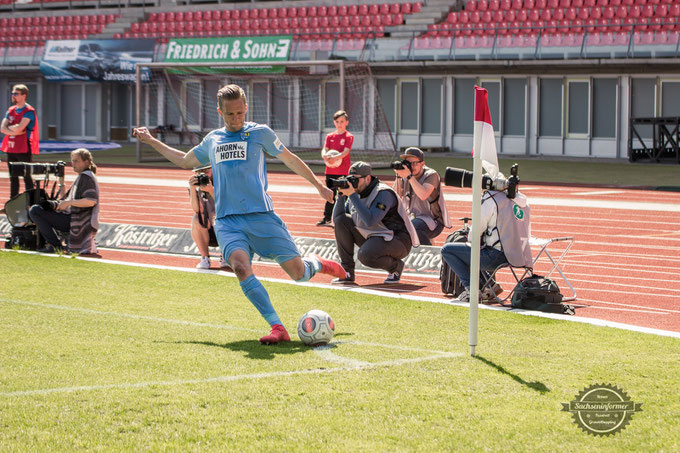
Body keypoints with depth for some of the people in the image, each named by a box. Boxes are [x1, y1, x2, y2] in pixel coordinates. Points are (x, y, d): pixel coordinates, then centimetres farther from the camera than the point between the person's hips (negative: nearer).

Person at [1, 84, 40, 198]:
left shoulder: (29, 111, -9)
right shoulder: (11, 110, 13)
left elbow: (19, 128, -19)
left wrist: (9, 127, -1)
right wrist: (15, 131, -11)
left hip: (24, 149, -7)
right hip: (11, 149, 7)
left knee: (26, 176, -4)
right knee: (13, 177, 11)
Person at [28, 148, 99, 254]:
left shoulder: (87, 177, -8)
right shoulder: (80, 178, 23)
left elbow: (91, 201, -22)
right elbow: (63, 199, 25)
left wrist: (69, 202, -19)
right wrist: (61, 183, 14)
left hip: (79, 222, -10)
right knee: (34, 210, 13)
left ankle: (55, 245, -14)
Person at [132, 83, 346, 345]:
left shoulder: (260, 133, 7)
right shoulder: (212, 140, 17)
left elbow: (290, 159, 18)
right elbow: (184, 161, 36)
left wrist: (319, 186, 24)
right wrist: (151, 141, 37)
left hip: (261, 216, -2)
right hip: (227, 221, 2)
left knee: (297, 272, -6)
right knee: (241, 268, -27)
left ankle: (319, 264, 32)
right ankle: (277, 329, -26)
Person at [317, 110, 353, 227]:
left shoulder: (349, 137, -2)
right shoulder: (330, 136, 11)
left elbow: (346, 151, -14)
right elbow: (324, 150, 2)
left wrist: (335, 158, -30)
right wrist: (325, 156, -22)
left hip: (343, 172, -4)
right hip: (330, 171, 4)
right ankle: (327, 218, 17)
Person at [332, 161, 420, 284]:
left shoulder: (383, 193, -21)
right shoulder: (357, 193, 4)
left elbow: (370, 222, -34)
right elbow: (337, 218, 2)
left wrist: (352, 195, -31)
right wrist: (342, 195, -12)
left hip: (397, 241, -8)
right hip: (372, 237, 8)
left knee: (365, 255, -35)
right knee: (341, 221, -7)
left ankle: (395, 266, -2)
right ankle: (347, 272, -3)